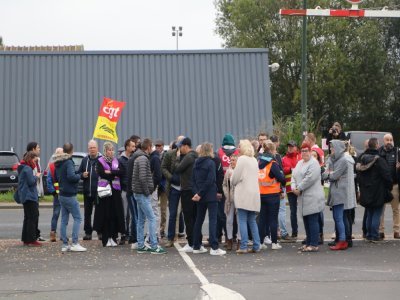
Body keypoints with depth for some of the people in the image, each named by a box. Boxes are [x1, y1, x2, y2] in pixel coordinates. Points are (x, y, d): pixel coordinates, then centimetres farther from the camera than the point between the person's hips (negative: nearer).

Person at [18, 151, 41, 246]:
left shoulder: (22, 168, 16)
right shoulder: (28, 169, -16)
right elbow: (31, 182, -20)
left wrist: (35, 176, 9)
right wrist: (37, 176, -4)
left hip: (25, 196, 11)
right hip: (30, 196, -11)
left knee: (28, 217, 15)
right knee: (33, 217, -7)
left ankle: (26, 239, 20)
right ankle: (31, 240, -7)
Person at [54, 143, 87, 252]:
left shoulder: (58, 163, 12)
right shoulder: (68, 162, -16)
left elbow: (56, 178, 22)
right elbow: (71, 176, -28)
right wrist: (79, 175, -12)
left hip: (61, 195, 9)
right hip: (69, 195, -9)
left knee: (64, 220, 9)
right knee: (77, 218, -2)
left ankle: (65, 244, 11)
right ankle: (75, 243, -5)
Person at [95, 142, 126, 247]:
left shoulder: (116, 160, 14)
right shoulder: (100, 161, 3)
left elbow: (122, 171, -3)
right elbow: (101, 173, -13)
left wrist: (110, 172, -11)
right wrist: (115, 174, -6)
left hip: (115, 190, 3)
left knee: (115, 213, 0)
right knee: (105, 214, -3)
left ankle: (113, 237, 7)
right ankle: (106, 239, 2)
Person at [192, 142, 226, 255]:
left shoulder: (196, 163, 9)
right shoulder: (211, 163, -11)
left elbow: (193, 180, 5)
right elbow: (210, 181, -17)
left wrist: (197, 193, -4)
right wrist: (199, 194, -12)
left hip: (199, 197, 7)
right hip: (210, 196, -7)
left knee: (199, 220, 13)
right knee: (212, 220, -5)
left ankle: (196, 246, 17)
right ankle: (214, 248, -9)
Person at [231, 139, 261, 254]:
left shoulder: (242, 159, -9)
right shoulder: (254, 160, 14)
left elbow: (236, 177, -9)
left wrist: (234, 183, 13)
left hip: (243, 194, -7)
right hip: (254, 194, 7)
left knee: (242, 221, -4)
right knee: (252, 221, 11)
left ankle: (244, 246, -6)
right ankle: (256, 246, 9)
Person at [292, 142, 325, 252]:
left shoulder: (314, 163, -10)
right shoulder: (300, 163, 18)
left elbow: (309, 178, -20)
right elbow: (294, 176, 15)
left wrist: (299, 188, -14)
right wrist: (294, 187, -3)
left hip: (312, 198, -9)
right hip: (303, 198, 9)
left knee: (313, 221, -6)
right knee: (306, 221, 13)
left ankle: (314, 245, -2)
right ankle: (308, 243, 21)